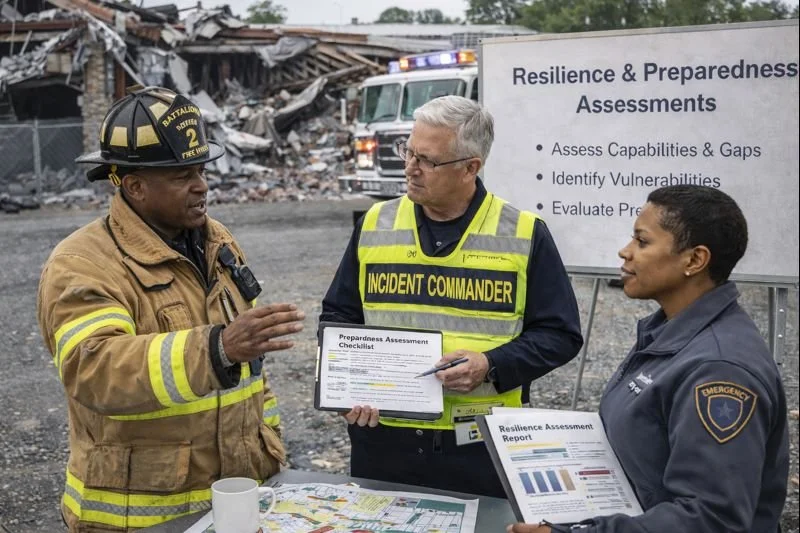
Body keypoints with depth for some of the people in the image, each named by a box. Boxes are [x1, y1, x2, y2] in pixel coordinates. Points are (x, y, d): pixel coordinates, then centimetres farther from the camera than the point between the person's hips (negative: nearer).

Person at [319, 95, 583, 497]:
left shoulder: (525, 235, -3)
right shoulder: (375, 225, 4)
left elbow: (559, 334, 0)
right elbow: (337, 316, 13)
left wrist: (490, 366, -15)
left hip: (482, 446, -2)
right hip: (383, 439, 2)